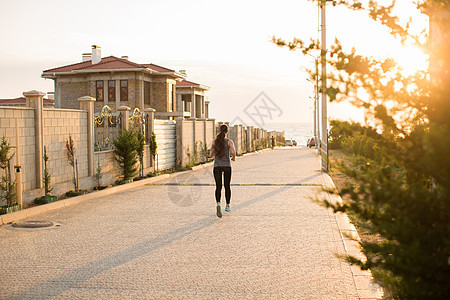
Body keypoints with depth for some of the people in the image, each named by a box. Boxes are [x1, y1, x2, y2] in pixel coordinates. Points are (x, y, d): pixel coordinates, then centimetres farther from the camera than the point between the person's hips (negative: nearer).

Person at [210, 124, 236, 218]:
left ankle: (218, 204, -27)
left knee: (218, 187, -2)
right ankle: (227, 206, 26)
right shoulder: (229, 141, -6)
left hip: (217, 166, 1)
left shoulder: (215, 141, 2)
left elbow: (211, 154, 7)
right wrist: (234, 157, 1)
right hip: (227, 166, -1)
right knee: (227, 186, 16)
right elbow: (233, 151, -20)